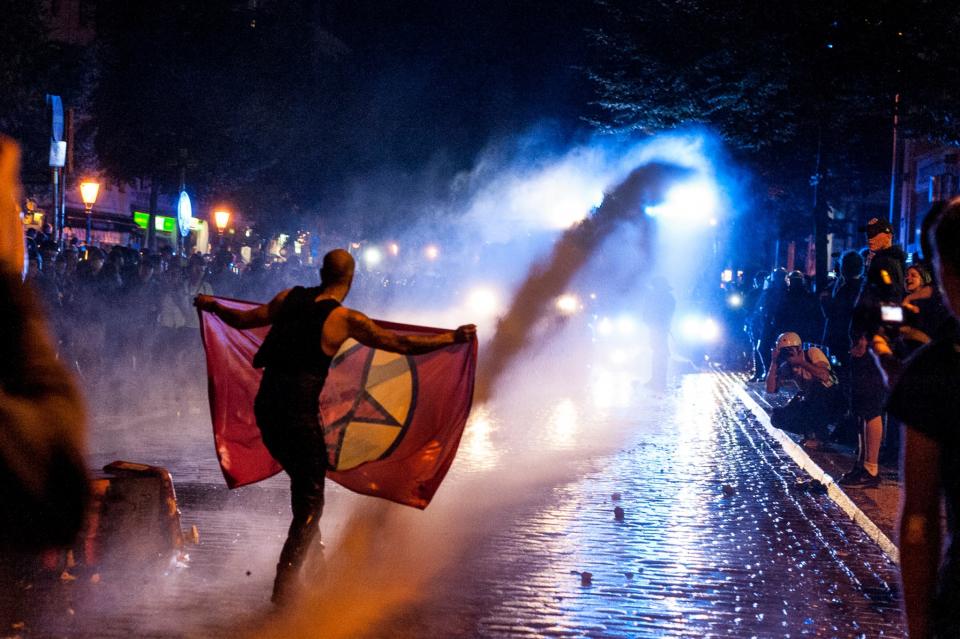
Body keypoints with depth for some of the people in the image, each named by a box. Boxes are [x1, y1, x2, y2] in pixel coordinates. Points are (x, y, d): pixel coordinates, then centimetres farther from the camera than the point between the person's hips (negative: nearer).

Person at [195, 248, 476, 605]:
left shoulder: (289, 298, 6)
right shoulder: (346, 319, -8)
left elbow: (243, 320, 16)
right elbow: (401, 344, -6)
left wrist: (212, 306, 36)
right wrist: (453, 338, 4)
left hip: (265, 405, 6)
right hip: (298, 413, -6)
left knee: (303, 481, 26)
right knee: (310, 501, 5)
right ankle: (284, 585, 0)